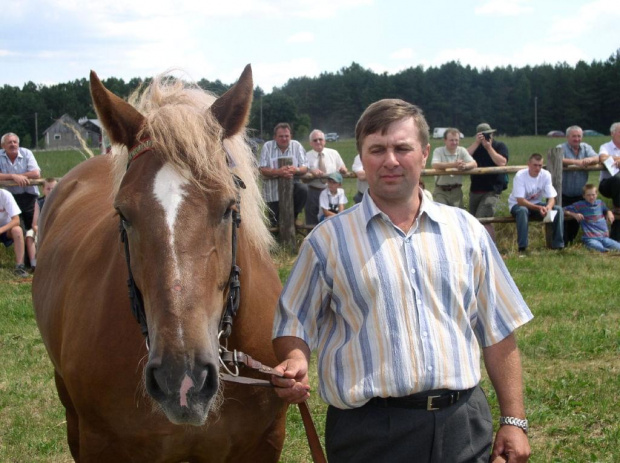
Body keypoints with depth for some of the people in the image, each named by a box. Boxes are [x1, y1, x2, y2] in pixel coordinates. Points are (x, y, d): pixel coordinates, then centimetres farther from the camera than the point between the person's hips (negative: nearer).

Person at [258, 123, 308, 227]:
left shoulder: (296, 146, -1)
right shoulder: (267, 146, -5)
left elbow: (305, 168, -6)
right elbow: (262, 170, -15)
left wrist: (296, 170, -30)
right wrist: (278, 172, -33)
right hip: (273, 190, -1)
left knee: (303, 189, -32)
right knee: (274, 223, -2)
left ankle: (293, 217, -8)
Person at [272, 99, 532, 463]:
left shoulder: (467, 231, 8)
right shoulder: (328, 240, 3)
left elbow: (497, 333, 10)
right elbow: (295, 324, 6)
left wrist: (514, 421, 6)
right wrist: (295, 361, -17)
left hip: (465, 423, 2)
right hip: (369, 431, -2)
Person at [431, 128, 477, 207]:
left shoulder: (462, 151, 3)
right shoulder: (438, 151, -7)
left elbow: (474, 164, -9)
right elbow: (435, 165, -25)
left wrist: (465, 166, -34)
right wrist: (453, 165, -38)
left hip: (456, 190, 3)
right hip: (441, 191, -3)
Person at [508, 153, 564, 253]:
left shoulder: (546, 175, -10)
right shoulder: (520, 176, -22)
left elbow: (551, 198, -11)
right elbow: (520, 201, -26)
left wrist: (548, 207, -35)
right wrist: (539, 208, -39)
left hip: (537, 204, 4)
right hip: (517, 204, -4)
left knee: (558, 209, -19)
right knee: (523, 210, -39)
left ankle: (557, 245, -14)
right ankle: (522, 247, -36)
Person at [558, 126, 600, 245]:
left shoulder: (586, 148, 9)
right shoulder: (561, 148, -4)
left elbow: (596, 158, -7)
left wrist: (589, 160, -32)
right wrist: (575, 162, -34)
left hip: (579, 194, 4)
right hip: (564, 194, -4)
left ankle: (570, 241, 22)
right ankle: (562, 244, -2)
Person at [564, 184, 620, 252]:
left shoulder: (600, 203, 18)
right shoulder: (580, 205, 6)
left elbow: (606, 210, 39)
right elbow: (564, 210, 7)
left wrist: (609, 213, 15)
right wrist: (574, 214, -9)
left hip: (604, 237, 5)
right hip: (590, 238, -5)